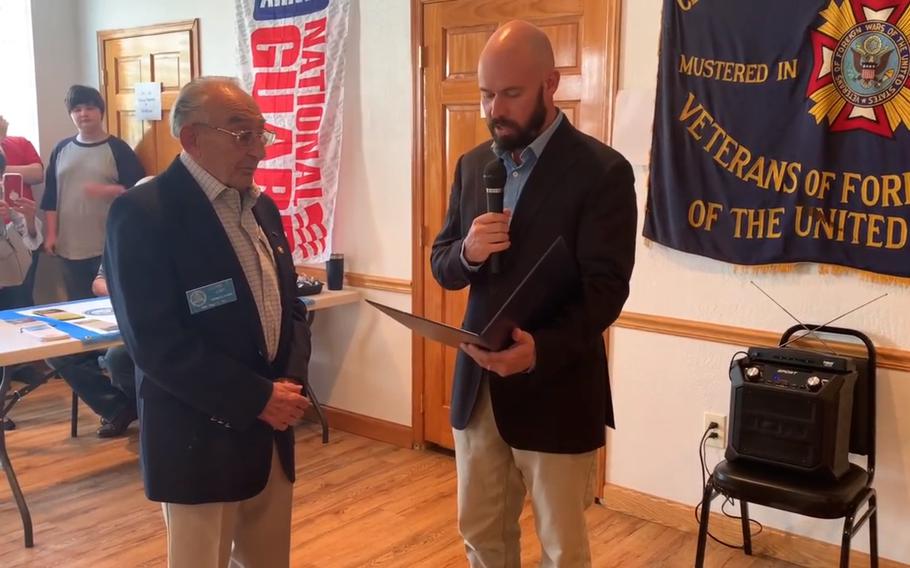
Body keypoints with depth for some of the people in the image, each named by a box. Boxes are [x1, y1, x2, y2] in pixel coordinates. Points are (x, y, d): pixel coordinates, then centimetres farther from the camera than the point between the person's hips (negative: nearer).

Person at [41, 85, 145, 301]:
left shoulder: (118, 149, -1)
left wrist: (106, 191, -20)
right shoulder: (62, 150, 11)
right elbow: (51, 195, 12)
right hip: (69, 246, 4)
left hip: (109, 246, -4)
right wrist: (51, 233, 7)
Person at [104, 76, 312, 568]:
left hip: (271, 431, 7)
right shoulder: (142, 212, -15)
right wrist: (258, 399, -18)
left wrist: (291, 383, -4)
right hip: (200, 438, -7)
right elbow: (155, 343, -21)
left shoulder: (262, 208, 10)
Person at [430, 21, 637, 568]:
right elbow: (442, 265, 9)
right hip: (477, 385, 5)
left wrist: (541, 351, -31)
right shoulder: (472, 165, 7)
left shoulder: (602, 170, -12)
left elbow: (605, 289, -16)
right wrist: (467, 253, -15)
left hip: (556, 390, -5)